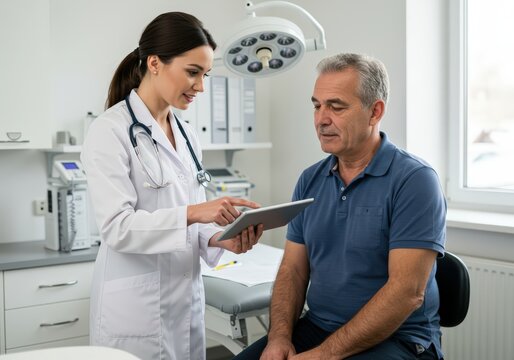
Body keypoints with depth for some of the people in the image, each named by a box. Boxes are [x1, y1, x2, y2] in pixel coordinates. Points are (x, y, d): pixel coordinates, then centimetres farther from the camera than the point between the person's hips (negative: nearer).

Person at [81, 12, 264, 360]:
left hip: (187, 299, 7)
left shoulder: (187, 135, 9)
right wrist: (192, 213, -29)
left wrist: (220, 238, -7)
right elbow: (117, 226, -19)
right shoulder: (111, 130, -12)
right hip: (137, 307, -6)